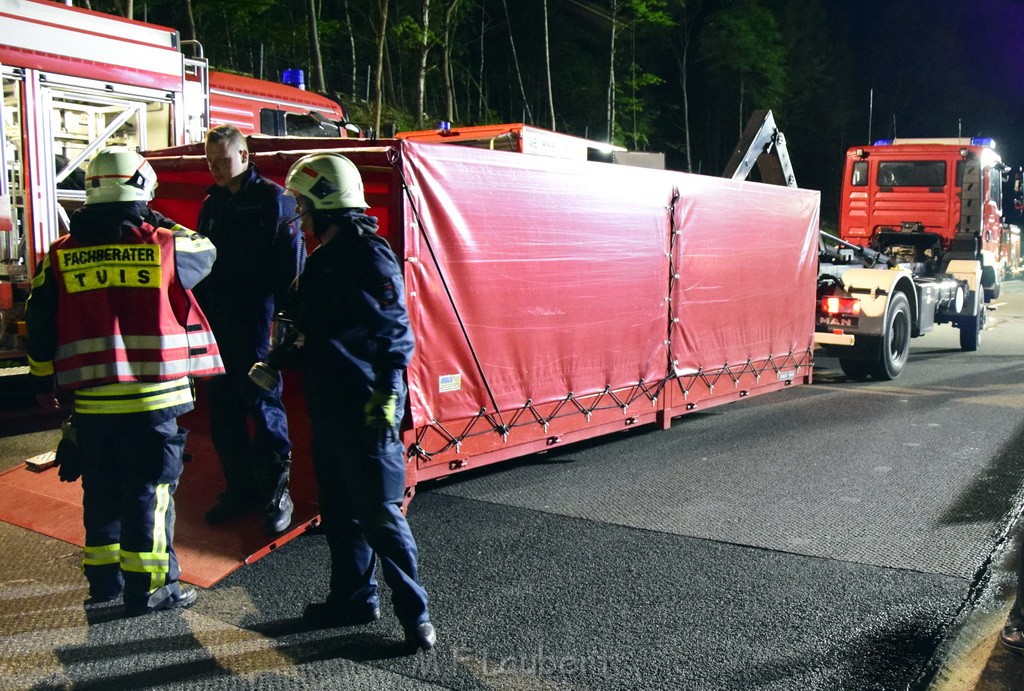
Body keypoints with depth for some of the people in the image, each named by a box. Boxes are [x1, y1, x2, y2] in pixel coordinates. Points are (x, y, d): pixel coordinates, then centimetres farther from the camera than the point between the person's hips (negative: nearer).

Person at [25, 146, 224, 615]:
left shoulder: (61, 256, 2)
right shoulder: (165, 246, -8)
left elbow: (39, 326, 6)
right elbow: (205, 252, 14)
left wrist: (44, 381, 17)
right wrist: (160, 224, 22)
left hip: (91, 400, 4)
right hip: (153, 398, -3)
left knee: (101, 490, 17)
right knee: (150, 490, 5)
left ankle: (104, 579, 29)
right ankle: (149, 587, 11)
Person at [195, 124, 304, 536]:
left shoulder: (272, 199, -4)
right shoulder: (212, 205, 17)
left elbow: (291, 263, -11)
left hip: (256, 321, -7)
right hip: (217, 324, 7)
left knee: (262, 401, -4)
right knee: (223, 409, 11)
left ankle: (276, 492, 7)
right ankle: (240, 488, 23)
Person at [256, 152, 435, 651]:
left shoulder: (370, 256, -12)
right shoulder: (322, 260, 16)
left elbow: (394, 332, -18)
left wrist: (388, 396, -23)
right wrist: (275, 363, 22)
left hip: (365, 410, -9)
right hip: (328, 406, 10)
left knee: (380, 515, -5)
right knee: (339, 512, 17)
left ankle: (414, 614, 6)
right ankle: (353, 598, 31)